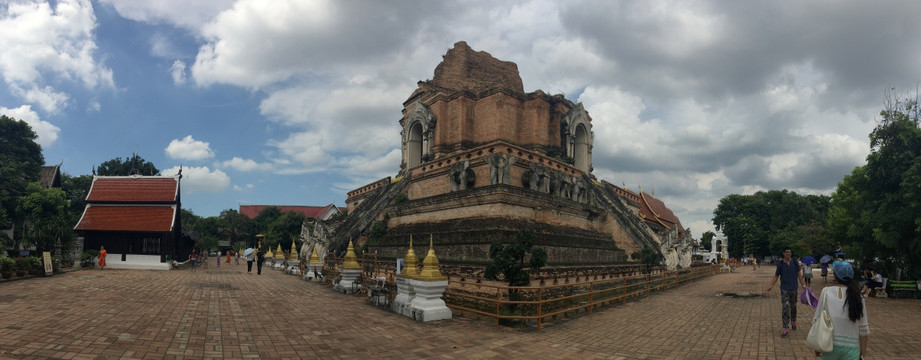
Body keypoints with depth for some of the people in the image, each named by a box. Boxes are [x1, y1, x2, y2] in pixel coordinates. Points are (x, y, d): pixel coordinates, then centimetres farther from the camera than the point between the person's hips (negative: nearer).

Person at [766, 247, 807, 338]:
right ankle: (785, 328, -11)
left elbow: (799, 274, 5)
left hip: (793, 288, 2)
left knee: (793, 306, 16)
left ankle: (793, 322, 40)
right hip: (784, 288, -2)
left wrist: (803, 284, -3)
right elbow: (776, 276, 2)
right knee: (785, 307, -10)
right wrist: (771, 285, -6)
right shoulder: (780, 263, -3)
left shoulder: (795, 262, 0)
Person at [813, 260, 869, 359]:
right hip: (851, 348, 0)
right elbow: (863, 330, -3)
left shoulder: (826, 292, -6)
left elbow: (817, 320, -4)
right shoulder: (857, 297, -4)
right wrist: (862, 354, 8)